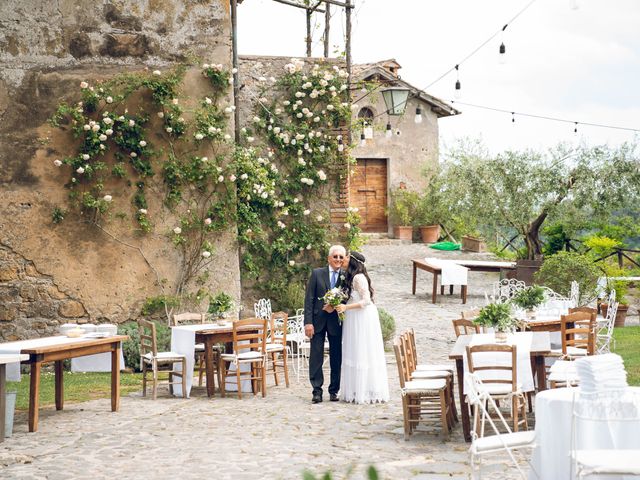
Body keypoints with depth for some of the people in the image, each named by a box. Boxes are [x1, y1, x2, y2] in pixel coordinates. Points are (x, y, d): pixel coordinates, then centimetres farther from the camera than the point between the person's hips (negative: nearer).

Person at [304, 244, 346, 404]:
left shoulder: (346, 277, 3)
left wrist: (336, 306, -15)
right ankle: (317, 391, 4)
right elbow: (309, 299, -2)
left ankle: (334, 391, 16)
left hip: (336, 322, 1)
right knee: (316, 357, -2)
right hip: (318, 321, -1)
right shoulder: (317, 274, 0)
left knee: (336, 358, 6)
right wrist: (308, 322, -9)